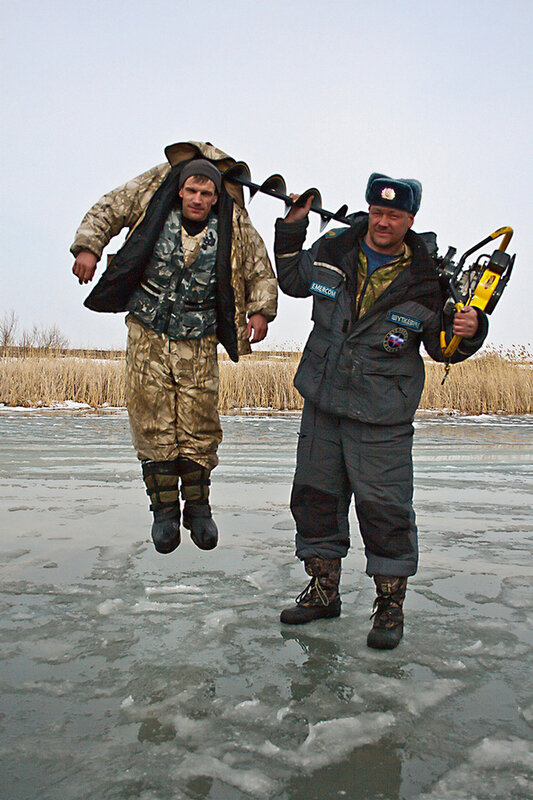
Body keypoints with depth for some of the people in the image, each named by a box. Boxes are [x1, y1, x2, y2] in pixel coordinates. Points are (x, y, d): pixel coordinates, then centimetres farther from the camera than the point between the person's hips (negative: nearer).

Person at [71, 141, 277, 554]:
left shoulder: (235, 229, -3)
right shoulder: (152, 200, -2)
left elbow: (261, 273, 7)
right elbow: (106, 211, 11)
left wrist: (261, 311, -5)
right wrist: (88, 248, 0)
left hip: (199, 342, 0)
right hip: (148, 334, 1)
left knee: (199, 428, -1)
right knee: (153, 424, -1)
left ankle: (198, 505, 18)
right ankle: (165, 509, 12)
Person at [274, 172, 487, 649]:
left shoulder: (428, 276, -7)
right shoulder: (333, 249, 1)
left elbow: (440, 346, 2)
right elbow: (294, 281, 19)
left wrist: (468, 331, -18)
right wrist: (292, 229, 10)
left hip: (382, 417, -4)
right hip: (322, 401, 4)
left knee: (385, 506, -3)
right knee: (315, 495, 11)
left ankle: (390, 607, 18)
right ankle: (323, 591, 29)